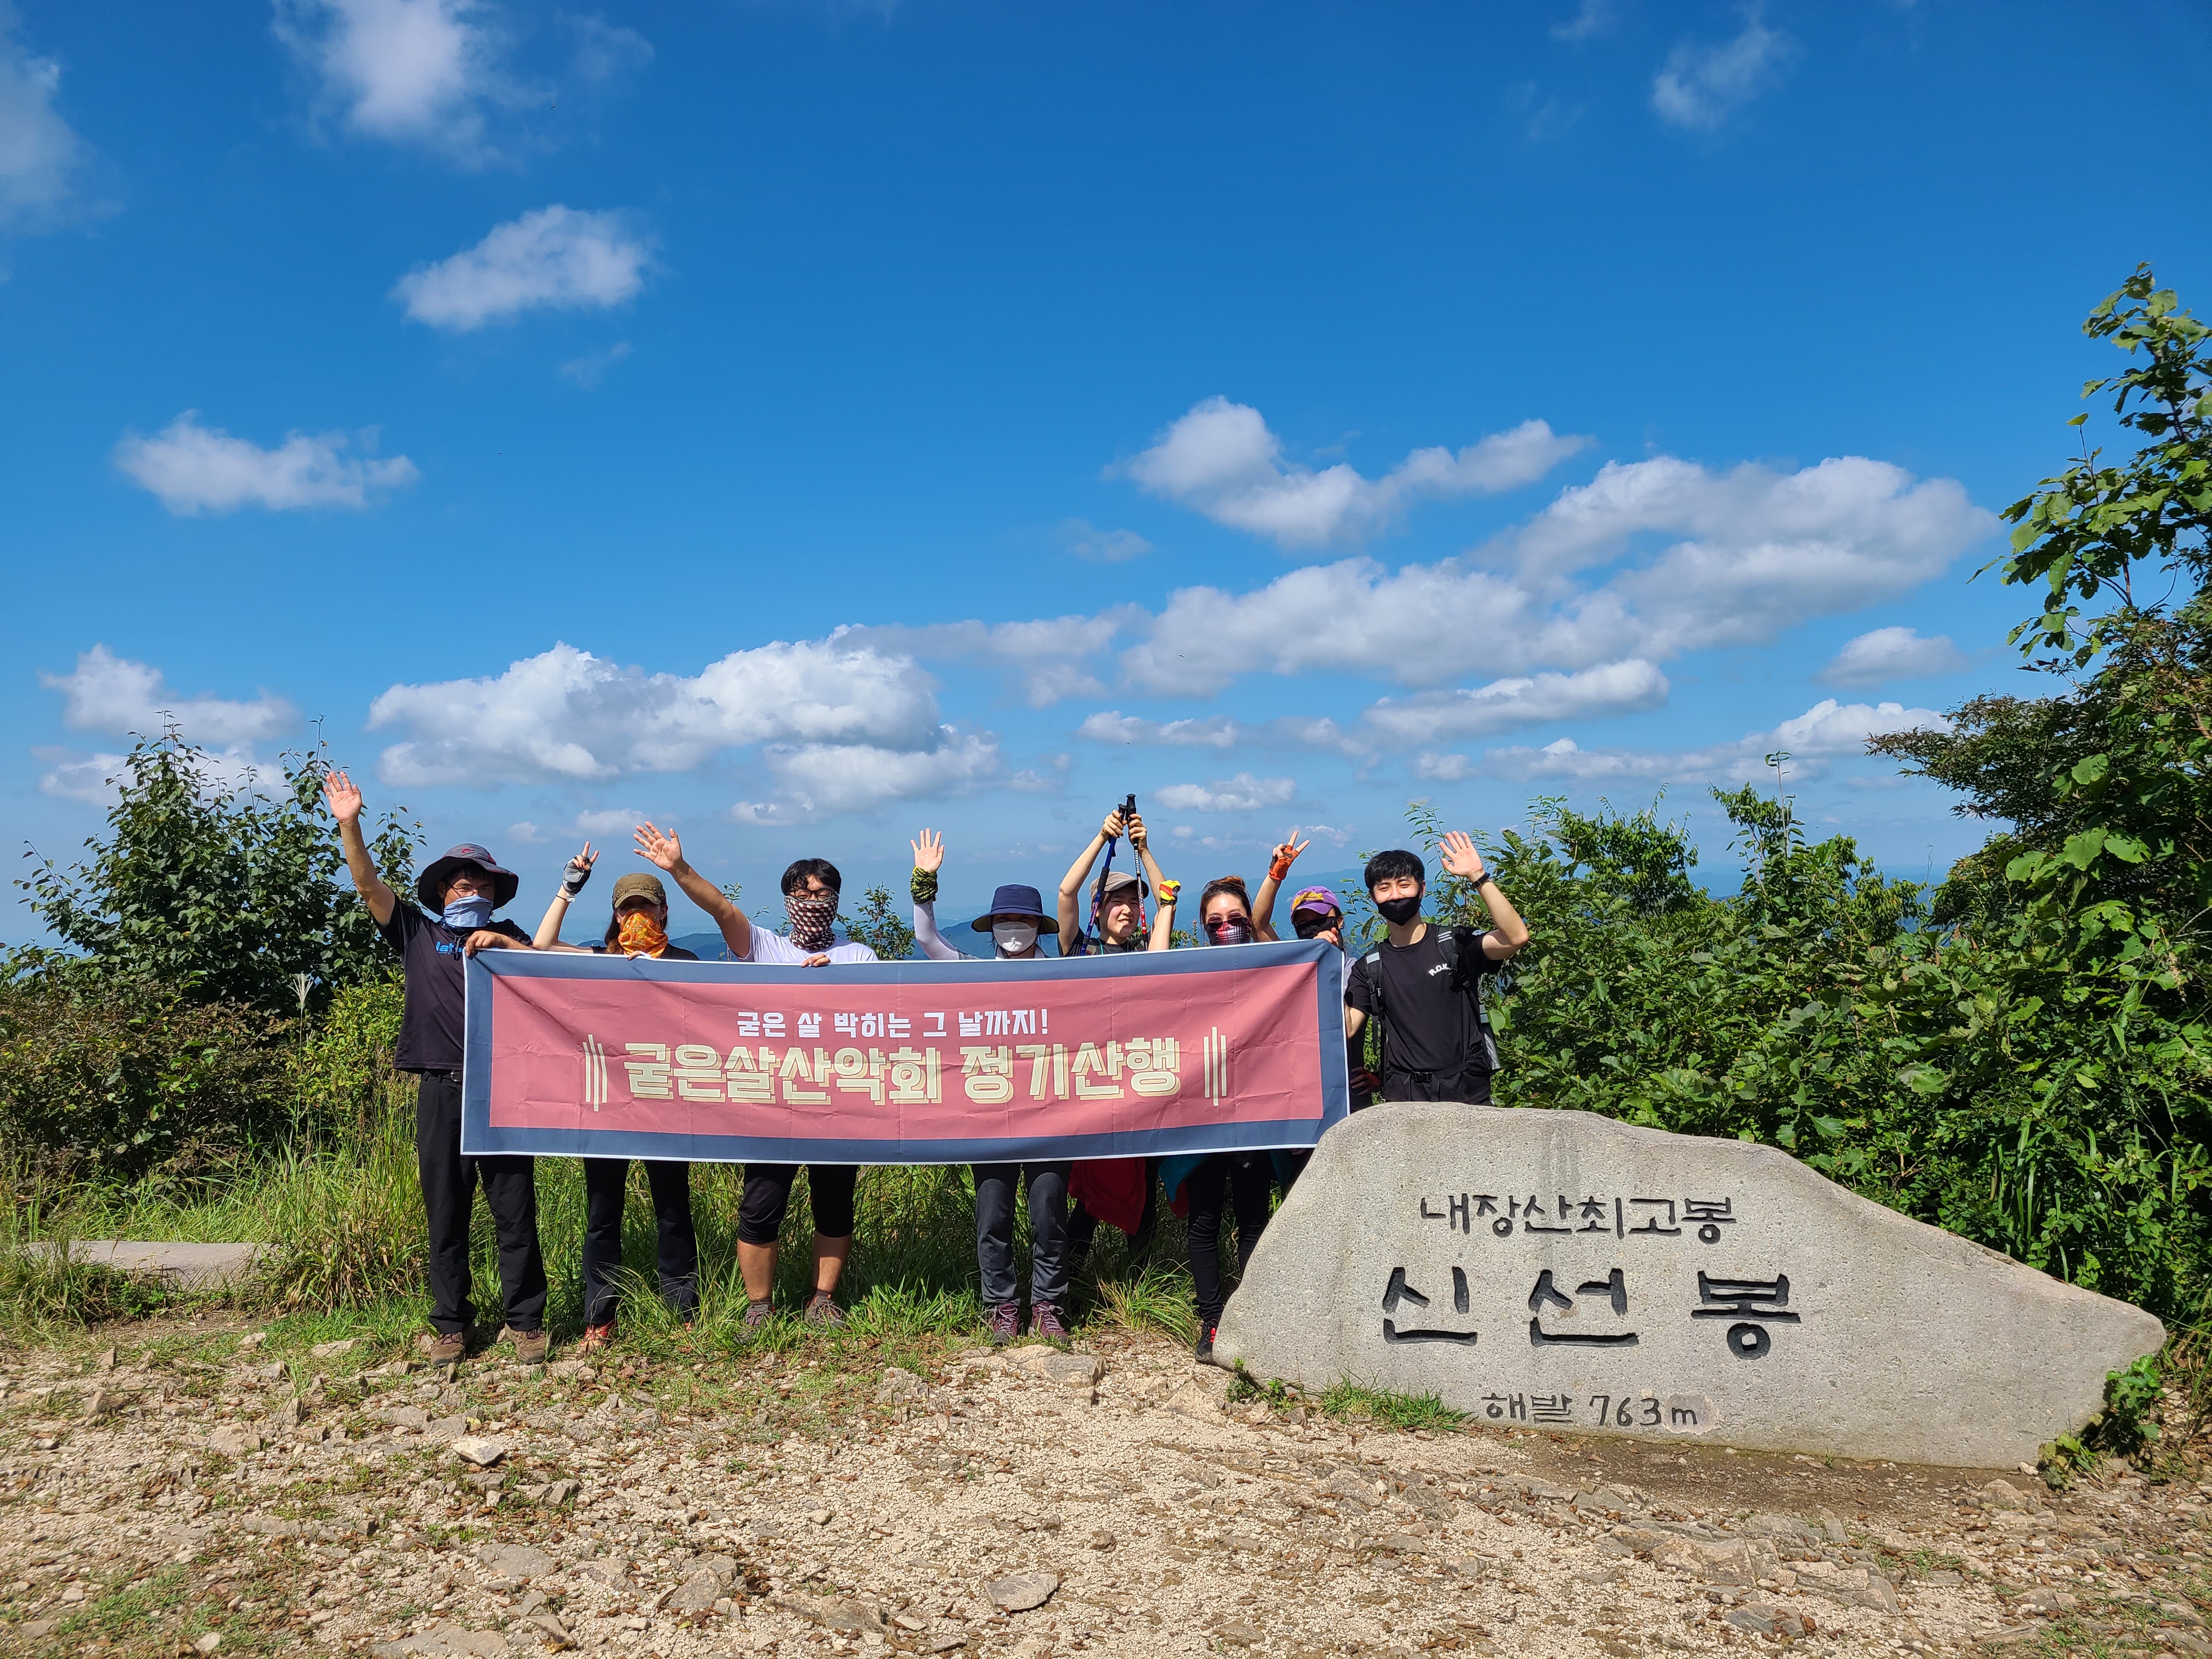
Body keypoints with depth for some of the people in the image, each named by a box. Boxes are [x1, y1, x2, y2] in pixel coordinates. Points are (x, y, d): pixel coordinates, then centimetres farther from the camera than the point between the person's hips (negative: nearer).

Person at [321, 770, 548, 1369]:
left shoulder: (509, 936, 14)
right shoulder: (419, 933, 14)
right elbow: (368, 885, 6)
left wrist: (505, 944, -15)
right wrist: (349, 824, -5)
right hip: (442, 1091, 1)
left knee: (515, 1212, 1)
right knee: (446, 1216, 7)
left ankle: (526, 1322, 10)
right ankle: (450, 1325, 18)